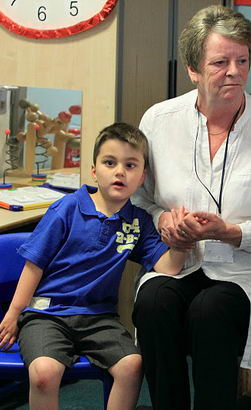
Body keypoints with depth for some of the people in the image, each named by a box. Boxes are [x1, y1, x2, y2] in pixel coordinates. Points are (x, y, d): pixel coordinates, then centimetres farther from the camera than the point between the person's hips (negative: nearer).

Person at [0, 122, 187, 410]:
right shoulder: (68, 208, -5)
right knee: (44, 372, -29)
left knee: (132, 365, -22)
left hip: (98, 315, 3)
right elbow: (35, 263, -1)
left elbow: (167, 267, -6)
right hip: (46, 312, -3)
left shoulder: (138, 222, 5)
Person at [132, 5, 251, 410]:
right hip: (174, 262, 2)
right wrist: (162, 218, -6)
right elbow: (137, 198, 14)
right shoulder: (159, 119, 2)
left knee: (210, 311, -32)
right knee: (154, 302, -29)